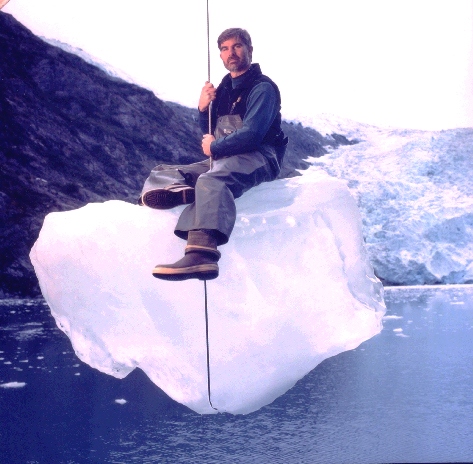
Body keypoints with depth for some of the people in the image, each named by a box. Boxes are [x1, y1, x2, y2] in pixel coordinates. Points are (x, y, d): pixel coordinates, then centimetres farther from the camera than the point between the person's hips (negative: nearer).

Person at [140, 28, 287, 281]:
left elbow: (252, 134, -15)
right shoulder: (224, 88, 21)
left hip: (256, 158, -9)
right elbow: (209, 134, 24)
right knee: (159, 174, 1)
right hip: (222, 160, 9)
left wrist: (214, 147, -4)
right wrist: (203, 108, 4)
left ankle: (201, 252, -65)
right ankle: (180, 190, -36)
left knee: (210, 181, -41)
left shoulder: (262, 88, -2)